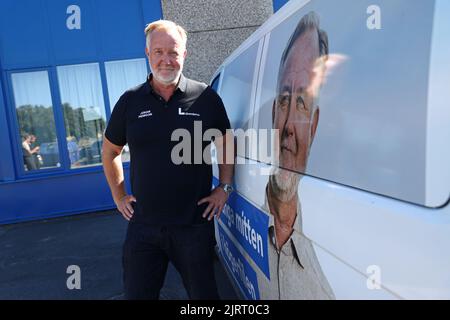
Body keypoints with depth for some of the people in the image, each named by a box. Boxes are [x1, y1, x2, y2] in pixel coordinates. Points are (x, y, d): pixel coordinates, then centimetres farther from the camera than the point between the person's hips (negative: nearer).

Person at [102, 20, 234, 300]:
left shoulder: (206, 97, -3)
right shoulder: (130, 101, 2)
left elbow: (225, 143, 10)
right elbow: (110, 152, 16)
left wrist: (224, 187, 3)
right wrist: (119, 196, 11)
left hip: (195, 223, -1)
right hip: (143, 225, 2)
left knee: (203, 293, 15)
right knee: (137, 293, 14)